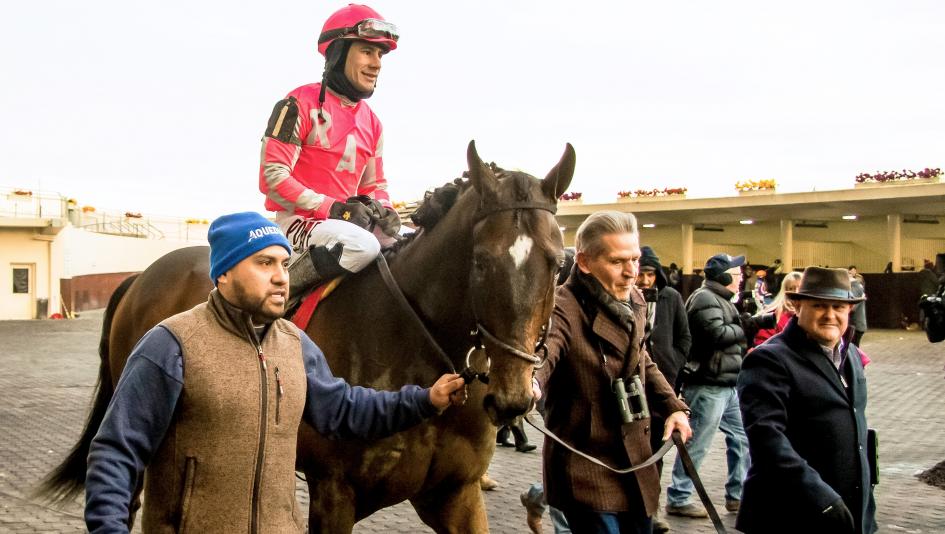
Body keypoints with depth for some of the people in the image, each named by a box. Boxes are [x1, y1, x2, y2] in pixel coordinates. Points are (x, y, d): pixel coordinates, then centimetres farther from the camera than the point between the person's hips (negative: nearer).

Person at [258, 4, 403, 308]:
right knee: (361, 245, -36)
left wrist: (384, 211, -4)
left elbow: (374, 185, 20)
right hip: (298, 221, -8)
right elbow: (272, 177, -15)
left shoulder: (371, 123, 14)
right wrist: (331, 208, -21)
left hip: (348, 222, 8)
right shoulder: (301, 104, -9)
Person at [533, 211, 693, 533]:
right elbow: (542, 349, -41)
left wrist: (673, 407, 5)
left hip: (635, 463, 8)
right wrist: (528, 380, -63)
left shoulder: (634, 301, 5)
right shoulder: (564, 308, -20)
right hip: (586, 468, -8)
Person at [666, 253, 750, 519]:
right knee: (697, 444, -4)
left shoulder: (720, 299, 20)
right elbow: (717, 334, -25)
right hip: (708, 385, -10)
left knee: (741, 437, 15)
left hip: (726, 385, 11)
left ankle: (737, 494, 25)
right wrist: (744, 329, -8)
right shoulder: (705, 299, -13)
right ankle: (678, 499, 5)